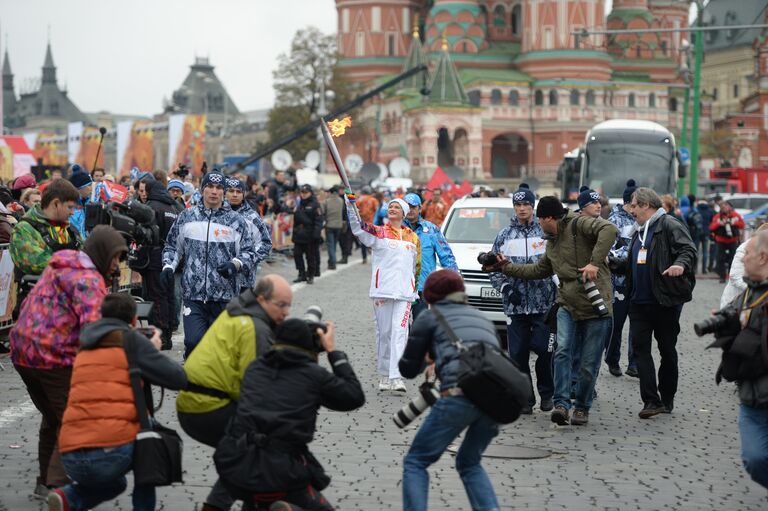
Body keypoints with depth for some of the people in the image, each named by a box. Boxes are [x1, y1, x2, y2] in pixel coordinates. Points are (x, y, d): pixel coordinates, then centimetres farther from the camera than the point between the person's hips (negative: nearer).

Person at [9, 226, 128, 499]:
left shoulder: (59, 267, 19)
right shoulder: (88, 280, -11)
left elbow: (29, 306, 23)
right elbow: (93, 325, -24)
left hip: (21, 353, 9)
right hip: (54, 358, -9)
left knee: (52, 418, 23)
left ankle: (45, 481, 32)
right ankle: (58, 486, -4)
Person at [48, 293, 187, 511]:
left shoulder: (85, 349, 21)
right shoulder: (132, 340, 3)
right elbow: (178, 379, 2)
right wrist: (154, 350, 21)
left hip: (71, 457, 6)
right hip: (112, 451, -6)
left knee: (113, 483, 37)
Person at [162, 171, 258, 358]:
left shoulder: (237, 221, 5)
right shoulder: (186, 217, 10)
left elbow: (249, 253, 8)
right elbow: (172, 246, 20)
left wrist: (235, 264, -11)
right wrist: (168, 266, 3)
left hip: (225, 297, 0)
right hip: (193, 294, 0)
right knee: (193, 341, -13)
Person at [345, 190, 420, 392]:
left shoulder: (413, 237, 12)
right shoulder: (378, 232, 3)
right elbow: (358, 227, -14)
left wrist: (416, 288, 20)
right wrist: (351, 202, -27)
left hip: (404, 291, 1)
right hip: (382, 290, -1)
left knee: (399, 332, -9)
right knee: (384, 332, 7)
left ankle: (396, 377, -16)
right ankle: (384, 375, 20)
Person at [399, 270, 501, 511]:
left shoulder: (429, 317, 16)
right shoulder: (482, 318, 29)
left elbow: (408, 369, 19)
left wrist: (426, 359, 41)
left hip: (460, 394, -5)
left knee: (415, 462, 8)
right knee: (469, 463, 25)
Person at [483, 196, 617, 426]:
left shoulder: (579, 225, -8)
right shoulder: (552, 244, 20)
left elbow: (609, 230, -24)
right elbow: (538, 270, 32)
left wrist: (594, 262, -29)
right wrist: (506, 267, 31)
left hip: (596, 306, -6)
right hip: (568, 305, 6)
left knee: (589, 363, 1)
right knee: (563, 351, -15)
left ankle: (582, 407, 17)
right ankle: (561, 404, -19)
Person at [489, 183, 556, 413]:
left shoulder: (546, 232, 5)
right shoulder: (504, 236, 9)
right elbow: (495, 268, 11)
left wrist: (557, 289, -3)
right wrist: (506, 288, -4)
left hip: (544, 305, -2)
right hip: (515, 306, 2)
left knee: (545, 350, -5)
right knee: (518, 354, 1)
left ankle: (546, 393, 15)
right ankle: (525, 398, 12)